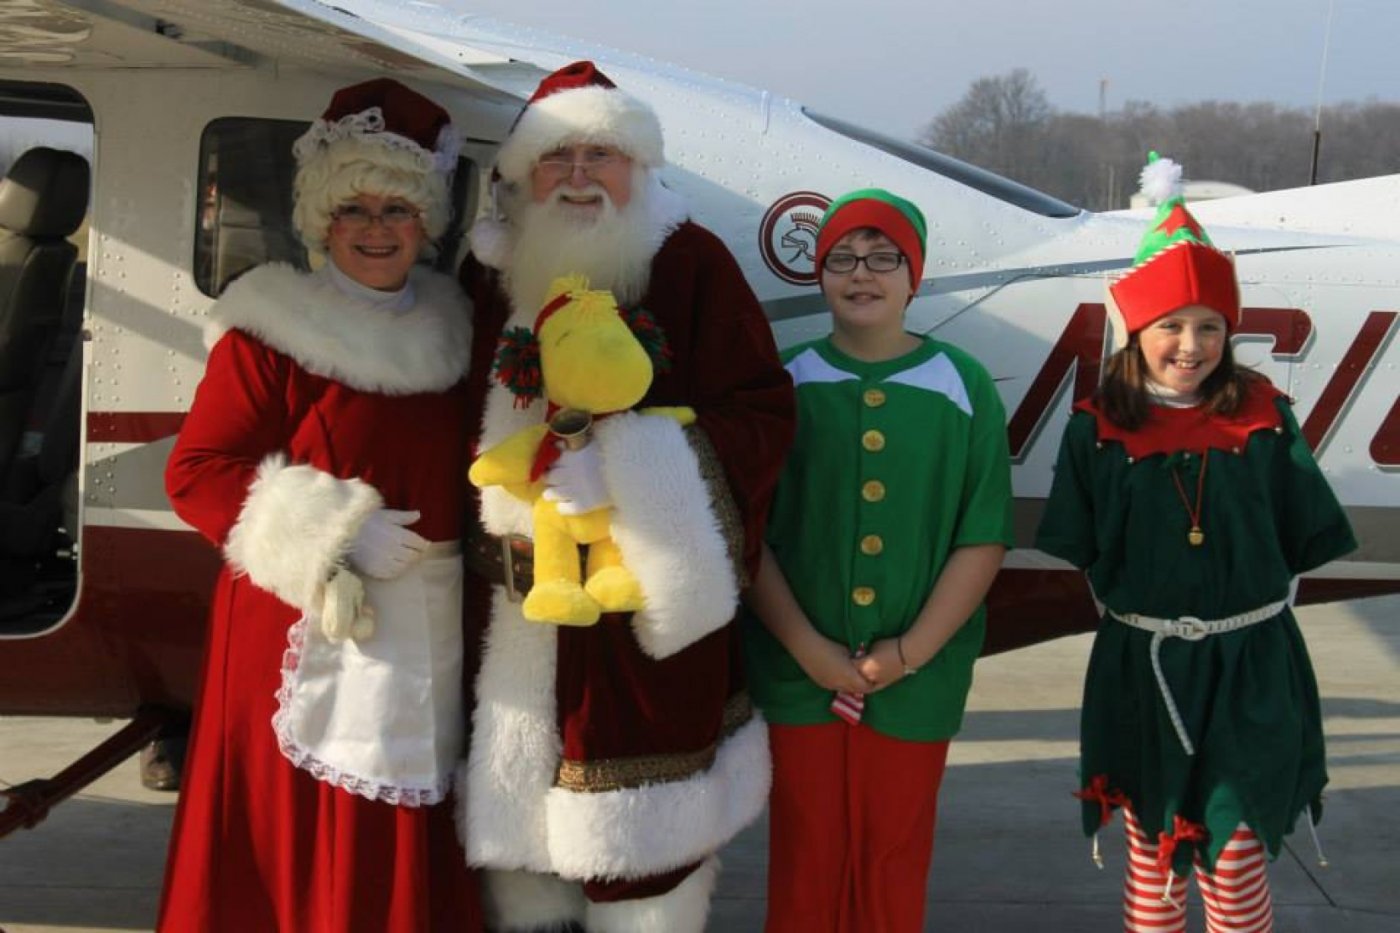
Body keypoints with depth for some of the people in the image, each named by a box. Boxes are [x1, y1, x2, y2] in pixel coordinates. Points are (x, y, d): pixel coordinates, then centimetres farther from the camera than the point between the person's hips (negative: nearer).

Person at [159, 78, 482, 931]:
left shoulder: (448, 326, 11)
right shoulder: (271, 332, -9)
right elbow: (195, 474, -11)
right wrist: (333, 536, -17)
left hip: (433, 633, 6)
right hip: (312, 632, -5)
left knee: (414, 852, 13)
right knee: (303, 854, -1)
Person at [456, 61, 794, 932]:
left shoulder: (692, 262, -4)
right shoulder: (492, 276, 8)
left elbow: (760, 413, -7)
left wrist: (634, 445, -19)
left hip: (652, 586, -4)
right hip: (523, 589, 4)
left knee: (643, 826, 1)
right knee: (517, 791, 12)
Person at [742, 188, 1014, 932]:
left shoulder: (964, 388, -2)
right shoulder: (786, 385, -1)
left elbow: (984, 539, -3)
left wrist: (910, 652, -10)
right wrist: (808, 647, -11)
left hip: (917, 680, 0)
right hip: (799, 675, 0)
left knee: (894, 864, 12)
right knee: (804, 860, 10)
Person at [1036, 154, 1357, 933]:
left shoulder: (1264, 419, -4)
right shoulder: (1100, 430, -5)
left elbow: (1300, 538, 2)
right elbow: (1082, 554, 1)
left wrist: (1247, 600, -2)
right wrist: (1135, 603, -4)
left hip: (1250, 669, 0)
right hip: (1142, 667, 1)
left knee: (1235, 858, 4)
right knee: (1152, 852, 14)